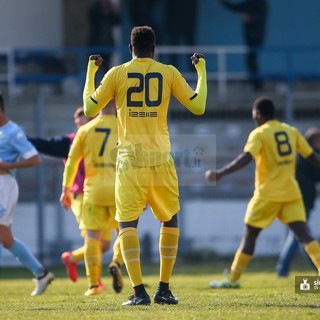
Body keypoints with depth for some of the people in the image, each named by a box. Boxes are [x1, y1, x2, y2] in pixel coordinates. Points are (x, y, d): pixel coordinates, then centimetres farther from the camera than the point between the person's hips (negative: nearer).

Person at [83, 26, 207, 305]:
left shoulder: (117, 74, 2)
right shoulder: (169, 73, 3)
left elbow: (89, 109, 10)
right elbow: (198, 107, 7)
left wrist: (90, 71, 22)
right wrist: (202, 71, 20)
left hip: (129, 159, -1)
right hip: (161, 159, 1)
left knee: (127, 223, 0)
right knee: (170, 221, 17)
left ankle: (139, 292, -14)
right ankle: (164, 289, 12)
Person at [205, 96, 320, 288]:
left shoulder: (259, 134, -6)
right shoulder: (292, 131, 10)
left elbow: (246, 158, -22)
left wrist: (221, 174, -26)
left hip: (268, 194, -4)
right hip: (291, 192, 4)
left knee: (250, 234, 7)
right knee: (303, 233, -4)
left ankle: (233, 280, 12)